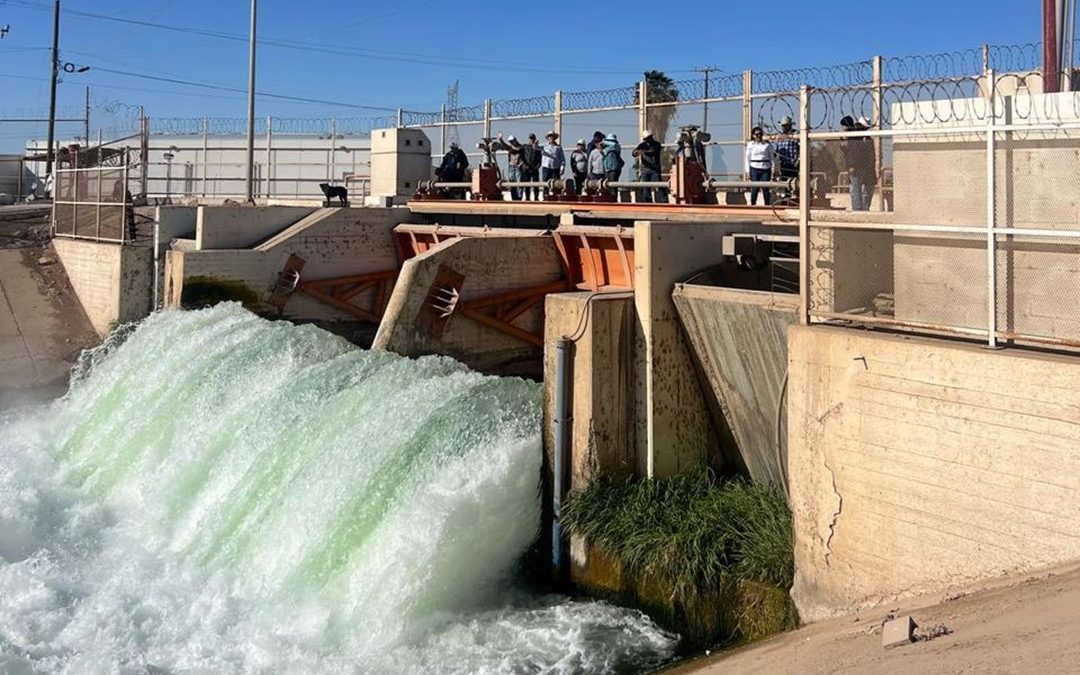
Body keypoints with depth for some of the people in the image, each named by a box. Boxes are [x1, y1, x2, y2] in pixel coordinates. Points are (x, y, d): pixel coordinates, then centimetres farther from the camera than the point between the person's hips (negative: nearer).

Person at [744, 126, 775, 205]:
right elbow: (747, 158, 7)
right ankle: (752, 205, 3)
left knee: (765, 188, 0)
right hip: (754, 169, -1)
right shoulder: (750, 145, 6)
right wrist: (748, 171, 2)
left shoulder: (767, 144, 6)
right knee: (754, 188, -2)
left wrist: (772, 170, 3)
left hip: (765, 169, 1)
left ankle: (767, 205, 5)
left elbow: (772, 157, 8)